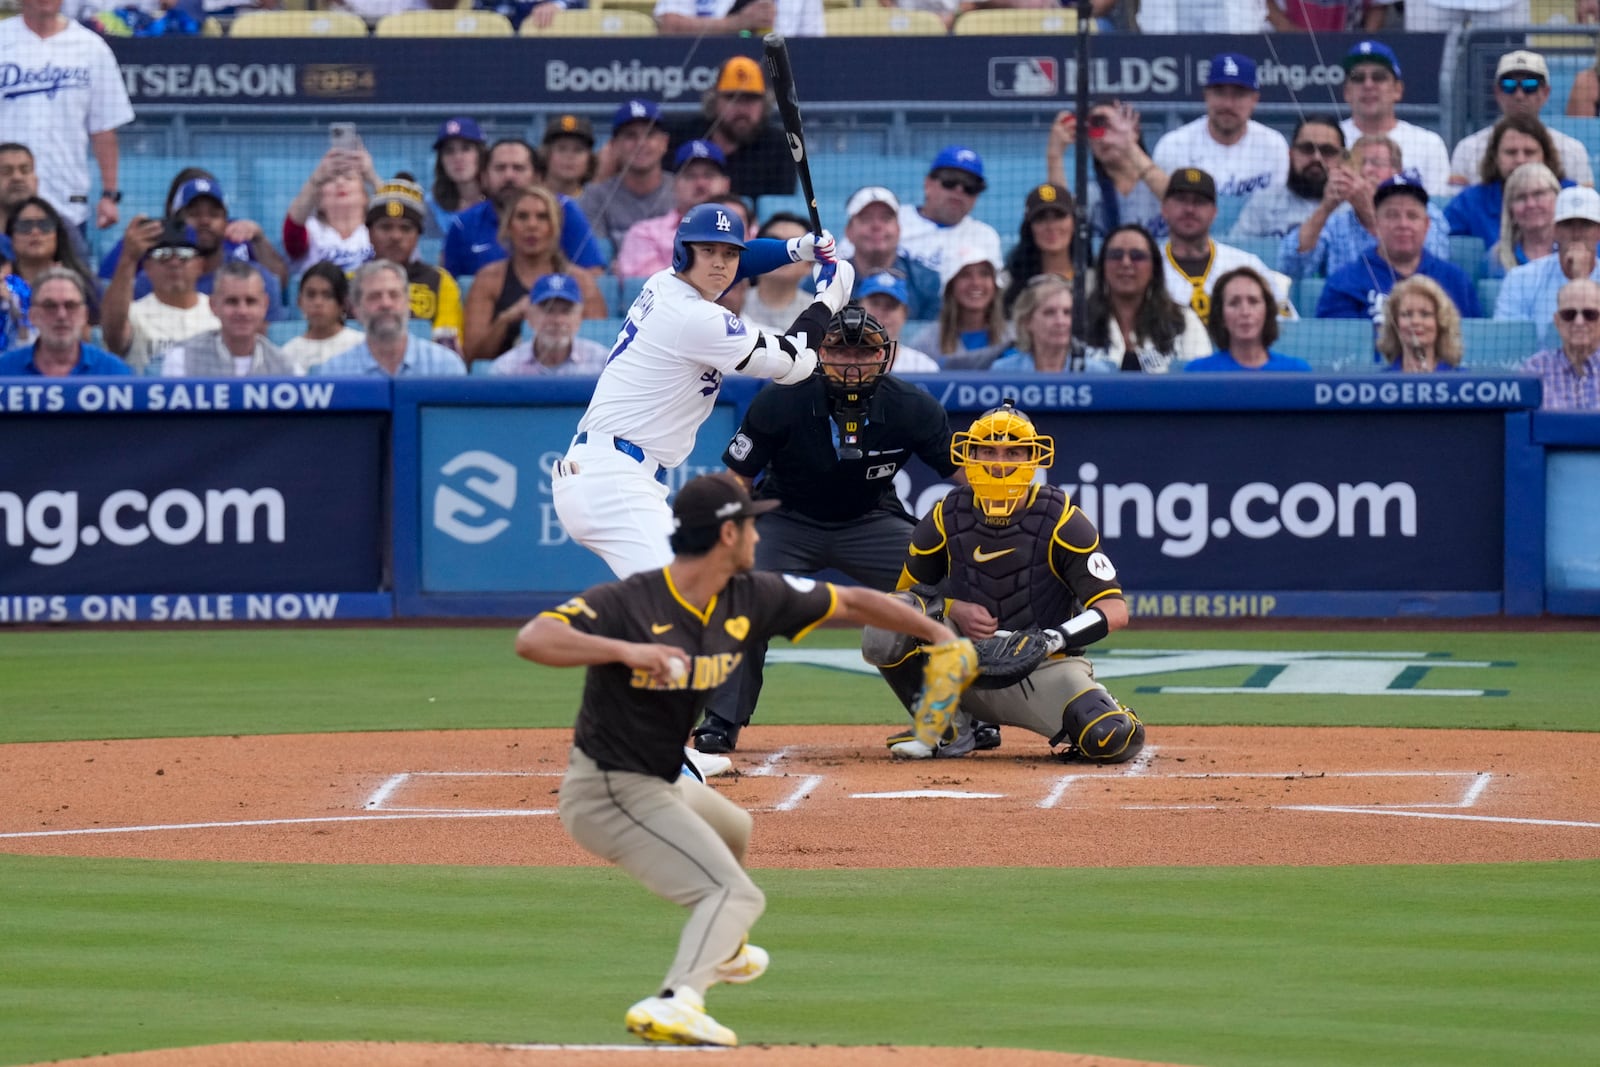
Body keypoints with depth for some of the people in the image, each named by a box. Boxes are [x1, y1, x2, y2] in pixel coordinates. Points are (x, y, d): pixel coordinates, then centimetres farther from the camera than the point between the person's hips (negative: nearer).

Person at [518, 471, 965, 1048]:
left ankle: (721, 952, 60)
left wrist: (938, 634, 11)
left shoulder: (750, 600, -2)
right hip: (609, 792, -10)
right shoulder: (627, 602, -25)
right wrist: (625, 650, -47)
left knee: (733, 831, 37)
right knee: (735, 893, -19)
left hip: (662, 785, 10)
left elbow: (850, 603, 9)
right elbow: (532, 639, -37)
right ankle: (674, 1004, -35)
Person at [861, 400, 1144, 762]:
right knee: (885, 628, -24)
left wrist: (1055, 638, -32)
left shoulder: (1060, 520, -10)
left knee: (1115, 740, -28)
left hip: (1045, 668, -2)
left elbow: (1115, 609, -14)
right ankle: (947, 728, -2)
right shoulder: (947, 517, -2)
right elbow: (908, 591, 8)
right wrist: (954, 610, -14)